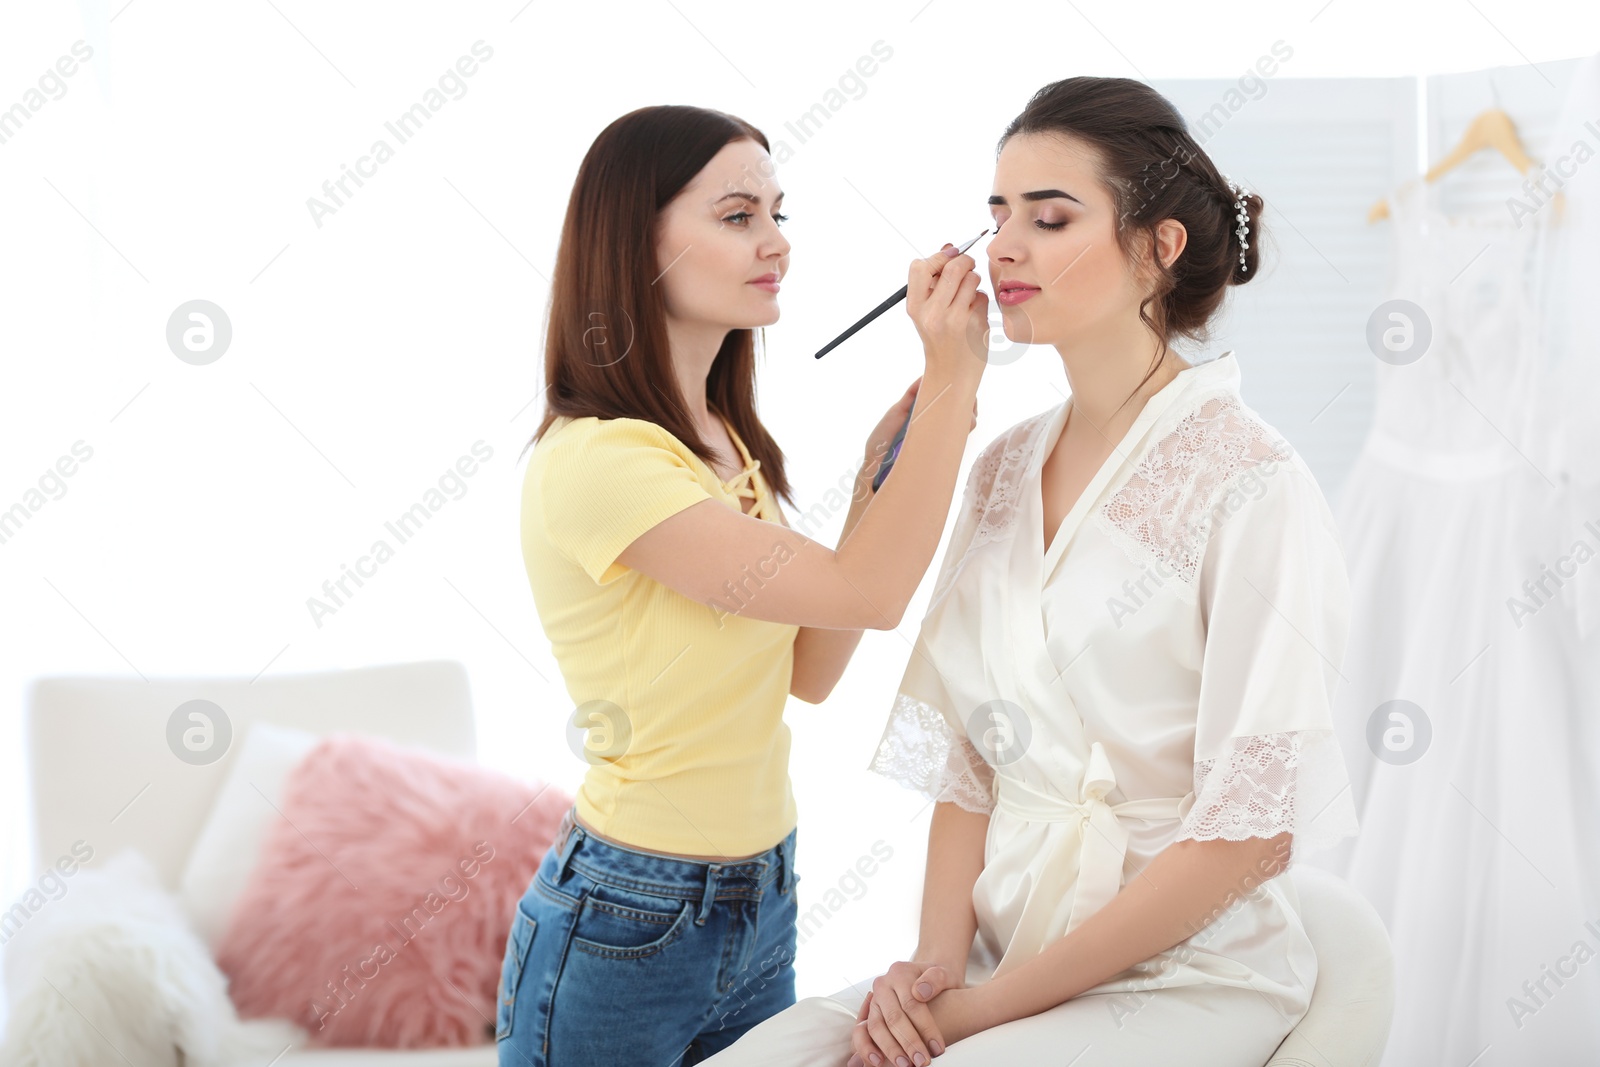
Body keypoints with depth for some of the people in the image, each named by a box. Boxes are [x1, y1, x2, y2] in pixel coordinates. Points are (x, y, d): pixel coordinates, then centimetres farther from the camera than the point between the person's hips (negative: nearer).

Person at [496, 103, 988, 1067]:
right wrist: (952, 379, -19)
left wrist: (882, 471, 0)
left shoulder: (723, 442, 8)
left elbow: (810, 671, 5)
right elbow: (865, 593, -22)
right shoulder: (594, 459, -21)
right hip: (627, 930, -8)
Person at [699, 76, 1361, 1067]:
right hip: (1005, 946, 5)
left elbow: (1250, 828, -15)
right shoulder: (1004, 469, 8)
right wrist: (938, 958, -6)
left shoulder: (1249, 482, -12)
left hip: (1185, 978, -5)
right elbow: (967, 754, 10)